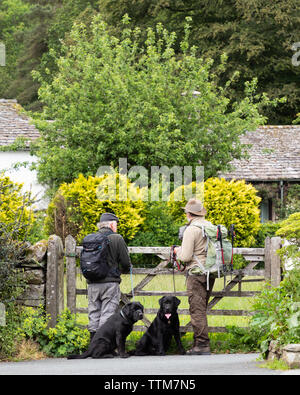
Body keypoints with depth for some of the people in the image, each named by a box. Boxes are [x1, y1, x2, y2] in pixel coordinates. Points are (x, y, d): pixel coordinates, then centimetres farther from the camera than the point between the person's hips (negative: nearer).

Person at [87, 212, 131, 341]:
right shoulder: (117, 239, -5)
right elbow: (126, 262, -3)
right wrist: (122, 270, 19)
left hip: (92, 284, 4)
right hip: (110, 283, -4)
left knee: (93, 315, 9)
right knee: (107, 314, -4)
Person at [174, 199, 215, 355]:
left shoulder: (191, 230, -12)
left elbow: (186, 256, -16)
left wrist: (178, 251, 6)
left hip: (197, 273, -8)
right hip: (211, 272, 8)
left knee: (197, 309, -6)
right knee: (201, 309, 14)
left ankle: (202, 345, -10)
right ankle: (199, 344, 16)